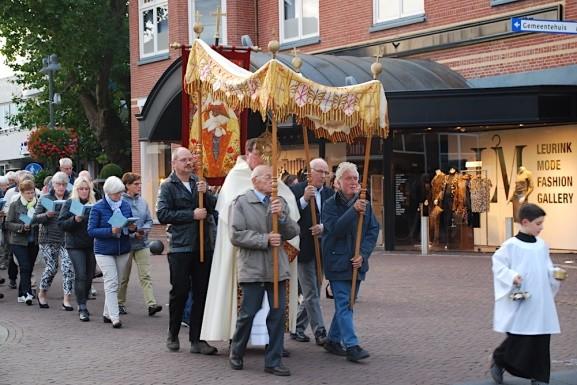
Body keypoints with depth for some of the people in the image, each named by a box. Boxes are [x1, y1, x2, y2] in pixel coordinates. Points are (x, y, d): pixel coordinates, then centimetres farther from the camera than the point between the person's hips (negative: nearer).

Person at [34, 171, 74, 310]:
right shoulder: (45, 198, 3)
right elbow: (35, 218, 1)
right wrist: (46, 215, -18)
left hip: (65, 239, 1)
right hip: (48, 239, -1)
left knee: (68, 267, -11)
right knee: (51, 268, 1)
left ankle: (67, 299, -6)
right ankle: (42, 293, 26)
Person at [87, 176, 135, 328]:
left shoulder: (126, 205, 5)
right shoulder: (98, 208, -9)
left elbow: (131, 223, 15)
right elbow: (91, 230, -11)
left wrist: (132, 227, -10)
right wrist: (111, 231, -23)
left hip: (123, 250, 5)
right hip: (104, 251, -5)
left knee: (114, 283, 12)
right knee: (111, 283, -10)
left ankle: (107, 314, 24)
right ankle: (115, 318, -11)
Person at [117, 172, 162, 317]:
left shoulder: (142, 202, 7)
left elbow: (149, 220, 13)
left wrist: (144, 230, -8)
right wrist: (133, 233, -18)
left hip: (142, 244, 4)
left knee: (145, 275, -5)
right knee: (123, 277, 10)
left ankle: (151, 304, -12)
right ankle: (120, 304, 24)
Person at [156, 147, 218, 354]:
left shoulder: (199, 182, 13)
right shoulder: (168, 186, -2)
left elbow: (215, 207, 7)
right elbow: (162, 214, -12)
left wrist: (205, 193, -11)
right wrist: (192, 215, -14)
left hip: (203, 246, 5)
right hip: (180, 247, -4)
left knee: (201, 293, 5)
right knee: (180, 291, 1)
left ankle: (197, 339, 11)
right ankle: (173, 335, 20)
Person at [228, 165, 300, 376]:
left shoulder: (280, 202, 9)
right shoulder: (241, 203, -4)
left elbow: (293, 232, 3)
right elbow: (236, 235, -11)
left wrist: (282, 216, -14)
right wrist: (265, 240, -15)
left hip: (277, 268, 4)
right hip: (252, 268, -4)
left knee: (277, 314, 4)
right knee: (248, 313, 4)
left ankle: (273, 361, 13)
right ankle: (236, 354, 26)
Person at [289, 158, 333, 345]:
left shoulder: (329, 194, 9)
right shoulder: (297, 190, -8)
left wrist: (323, 227, -13)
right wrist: (304, 199, -28)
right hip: (304, 248, -6)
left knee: (312, 292, 13)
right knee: (311, 293, -4)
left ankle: (297, 328, 25)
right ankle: (319, 331, -1)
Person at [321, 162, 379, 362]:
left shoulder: (365, 204, 8)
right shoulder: (330, 205, -5)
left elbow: (373, 231, 4)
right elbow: (335, 229, -20)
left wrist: (363, 254, -9)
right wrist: (353, 211, -30)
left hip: (357, 263, 5)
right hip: (337, 262, -5)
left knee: (347, 303, 13)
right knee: (344, 304, -9)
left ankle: (333, 340, 26)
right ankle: (351, 346, -12)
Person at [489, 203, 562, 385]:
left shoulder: (542, 245, 9)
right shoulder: (511, 245, -10)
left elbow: (547, 269, 17)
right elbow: (498, 264, -8)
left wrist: (555, 275, -2)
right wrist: (511, 277, -21)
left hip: (541, 302, 6)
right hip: (520, 303, -6)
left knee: (541, 340, 5)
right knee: (518, 339, -3)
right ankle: (498, 360, 22)